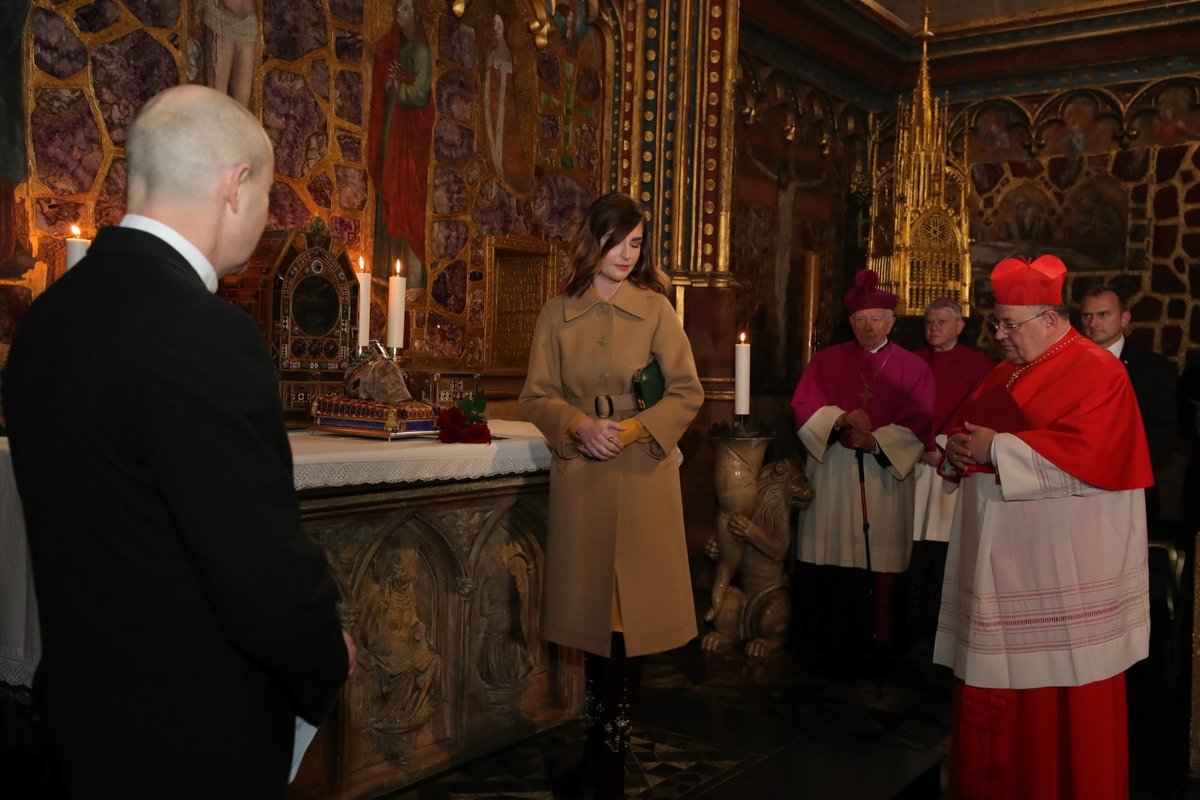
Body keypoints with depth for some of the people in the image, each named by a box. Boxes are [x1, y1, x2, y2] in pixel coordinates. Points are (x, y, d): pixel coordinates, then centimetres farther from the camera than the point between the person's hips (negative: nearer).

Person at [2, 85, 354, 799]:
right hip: (195, 726, -8)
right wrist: (328, 661, -7)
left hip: (86, 694, 8)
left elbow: (100, 520, 9)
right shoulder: (202, 334, -26)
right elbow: (262, 559, -26)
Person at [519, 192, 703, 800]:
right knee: (592, 609, 9)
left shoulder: (656, 309, 1)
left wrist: (631, 429, -14)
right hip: (580, 477, 2)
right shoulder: (557, 314, 6)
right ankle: (602, 740, 25)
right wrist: (579, 425, -13)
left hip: (642, 477, -1)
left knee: (631, 611, -1)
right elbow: (536, 395, 6)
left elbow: (687, 393, -1)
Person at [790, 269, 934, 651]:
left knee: (883, 556, -1)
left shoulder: (912, 368, 7)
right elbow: (803, 406, 1)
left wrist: (876, 441, -16)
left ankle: (883, 630, 9)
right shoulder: (827, 361, 9)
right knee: (836, 549, 0)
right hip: (834, 473, 1)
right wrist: (840, 419, -17)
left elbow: (918, 423, -1)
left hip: (888, 472, -1)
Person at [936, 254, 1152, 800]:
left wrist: (997, 448, -19)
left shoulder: (1095, 372, -9)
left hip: (1063, 566, -7)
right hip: (1002, 556, 8)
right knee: (996, 679, 12)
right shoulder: (1006, 372, 15)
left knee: (1062, 693, 1)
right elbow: (976, 430, 21)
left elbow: (1087, 455, -23)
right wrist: (959, 448, -3)